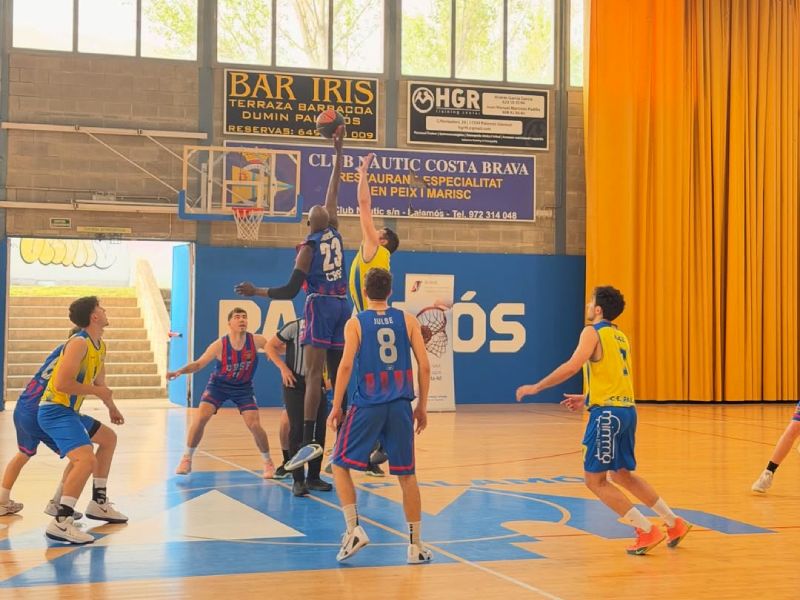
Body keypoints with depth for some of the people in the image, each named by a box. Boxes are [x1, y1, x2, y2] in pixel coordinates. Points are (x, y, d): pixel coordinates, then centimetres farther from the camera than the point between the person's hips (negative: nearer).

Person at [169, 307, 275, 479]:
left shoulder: (255, 341, -19)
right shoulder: (220, 345, -22)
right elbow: (199, 364, -19)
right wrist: (180, 371, -35)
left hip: (243, 387, 1)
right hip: (218, 384, -1)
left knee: (255, 426, -9)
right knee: (200, 418, -17)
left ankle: (268, 462, 15)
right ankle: (187, 459, 3)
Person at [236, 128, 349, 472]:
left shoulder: (308, 246, -4)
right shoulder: (334, 232, 9)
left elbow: (291, 290, -9)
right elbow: (333, 191, 17)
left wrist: (255, 291, -3)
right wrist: (338, 150, 22)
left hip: (320, 305, -6)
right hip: (342, 304, 6)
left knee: (313, 373, -13)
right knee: (338, 373, 11)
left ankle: (310, 441, -24)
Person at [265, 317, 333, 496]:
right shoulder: (294, 327, -8)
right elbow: (270, 346, -3)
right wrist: (283, 368, -13)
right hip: (295, 385, -5)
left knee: (319, 430, 4)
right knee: (297, 431, -6)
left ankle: (313, 477, 15)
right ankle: (298, 480, -1)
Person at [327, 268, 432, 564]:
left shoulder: (355, 323, 0)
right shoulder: (407, 320, 6)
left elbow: (346, 365, -9)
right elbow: (424, 365, 2)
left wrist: (336, 406, -3)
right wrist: (422, 406, 11)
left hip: (367, 405, -2)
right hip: (400, 406, 2)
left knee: (340, 465, 11)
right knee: (407, 474, 9)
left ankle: (353, 529, -3)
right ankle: (415, 545, 12)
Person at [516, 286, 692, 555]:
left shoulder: (593, 332, -7)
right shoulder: (620, 336, 19)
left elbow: (572, 366, -21)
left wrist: (536, 387, -14)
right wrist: (586, 398, 26)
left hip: (607, 412, -9)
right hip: (627, 409, 9)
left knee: (595, 480, -1)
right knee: (622, 475, 21)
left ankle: (647, 531, -4)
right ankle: (674, 523, 22)